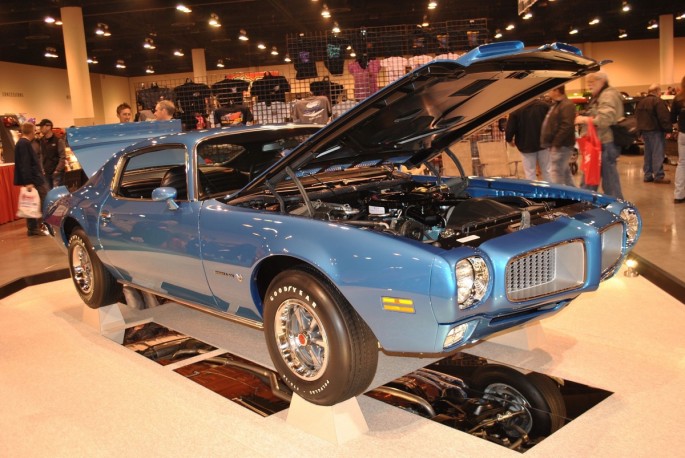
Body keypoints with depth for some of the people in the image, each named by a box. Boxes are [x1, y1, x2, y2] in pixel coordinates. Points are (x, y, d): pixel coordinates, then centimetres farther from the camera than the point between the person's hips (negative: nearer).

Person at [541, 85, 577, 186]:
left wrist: (556, 143, -24)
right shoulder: (556, 104, 19)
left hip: (561, 146, -11)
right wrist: (552, 143, 18)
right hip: (558, 145, 11)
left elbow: (567, 127, -25)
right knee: (565, 173, 17)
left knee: (556, 174, -10)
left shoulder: (567, 105, -15)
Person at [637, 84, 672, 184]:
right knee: (658, 154, -7)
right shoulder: (658, 101, -13)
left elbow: (637, 116, 19)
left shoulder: (641, 102, 14)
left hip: (644, 130, 8)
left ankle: (647, 175, 13)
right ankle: (659, 176, -8)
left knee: (648, 153, 12)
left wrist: (641, 130, 20)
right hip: (656, 130, -8)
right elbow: (664, 117, -18)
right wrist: (668, 129, -12)